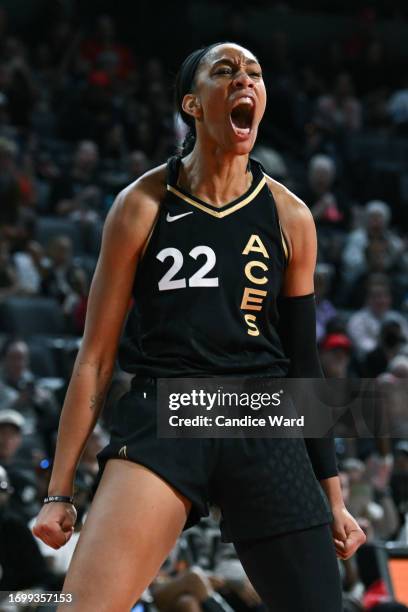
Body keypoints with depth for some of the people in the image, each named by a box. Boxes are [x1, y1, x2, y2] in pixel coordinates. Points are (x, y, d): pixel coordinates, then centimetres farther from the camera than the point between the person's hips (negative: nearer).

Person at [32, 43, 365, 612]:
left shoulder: (290, 218, 8)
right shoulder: (143, 206, 1)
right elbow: (95, 357, 3)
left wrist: (333, 499, 15)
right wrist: (60, 491, 0)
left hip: (265, 430, 3)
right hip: (161, 416, -3)